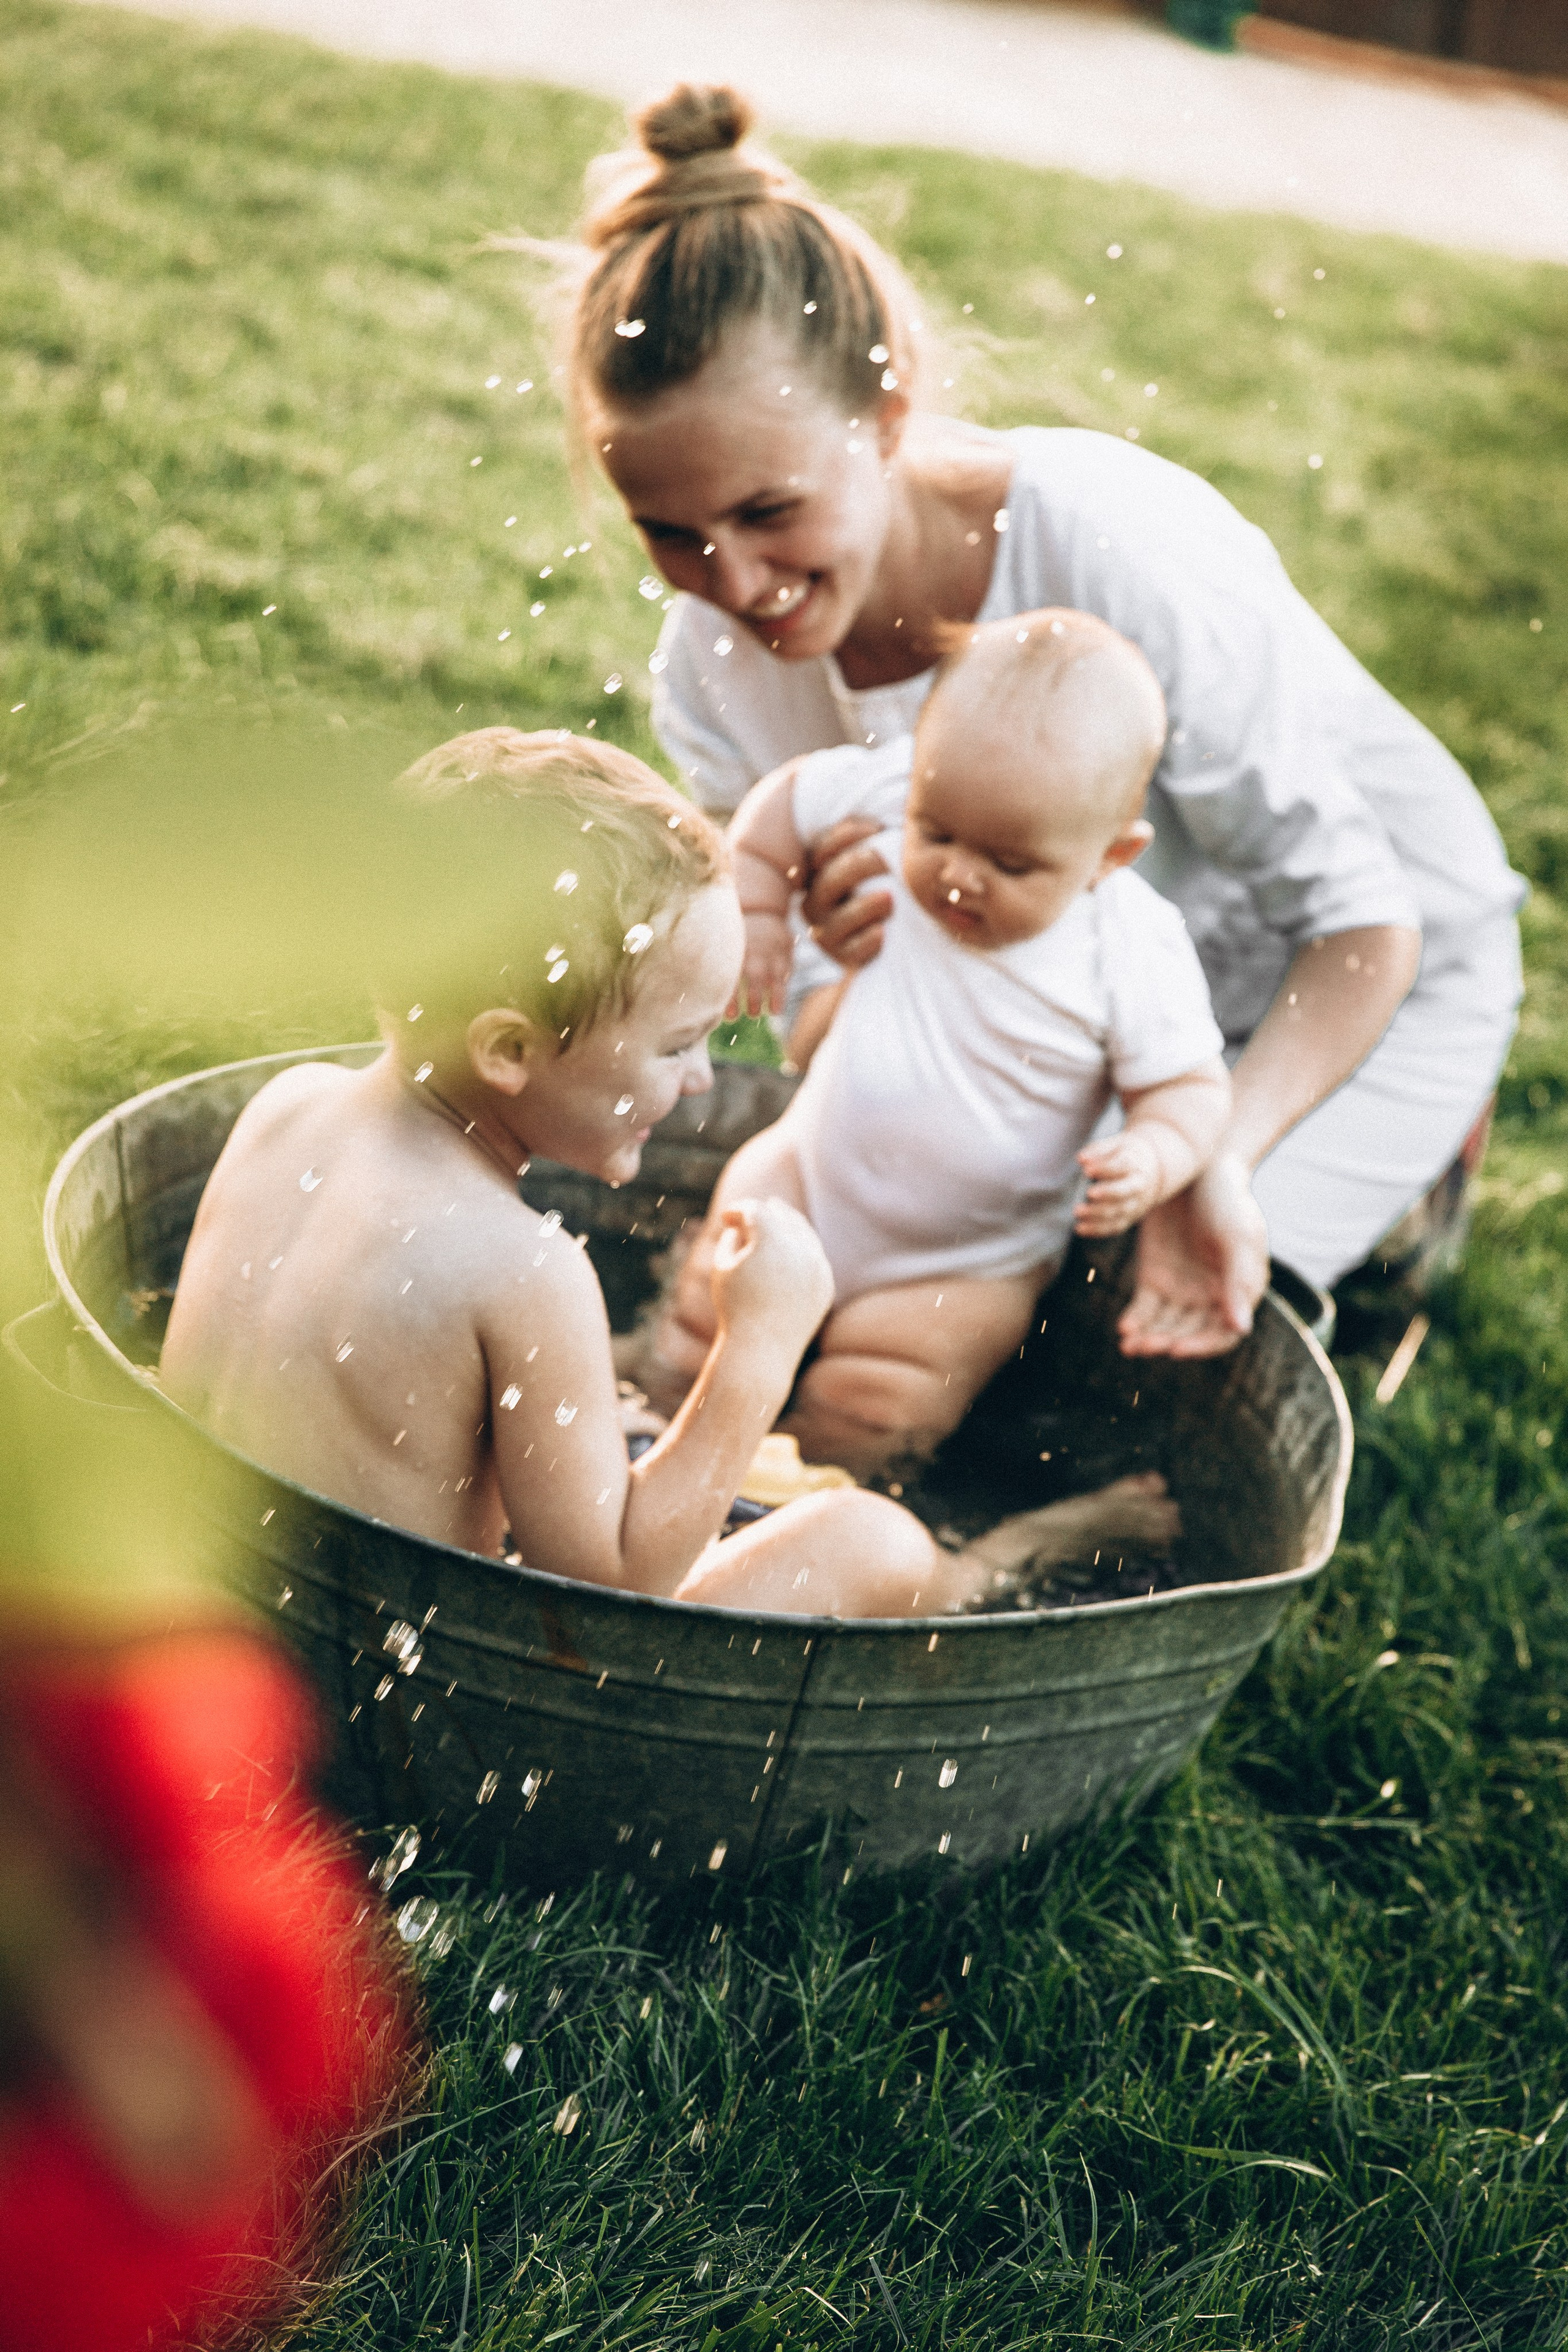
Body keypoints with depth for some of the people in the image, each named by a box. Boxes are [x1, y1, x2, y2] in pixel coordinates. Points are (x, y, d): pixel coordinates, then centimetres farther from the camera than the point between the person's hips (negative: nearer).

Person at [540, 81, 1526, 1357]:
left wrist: (1218, 1165, -43)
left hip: (1362, 973, -5)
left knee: (1123, 1336, -16)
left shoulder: (1118, 551, -36)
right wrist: (860, 979, -38)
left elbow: (1364, 919, -27)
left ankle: (1392, 1198, 15)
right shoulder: (714, 678, -20)